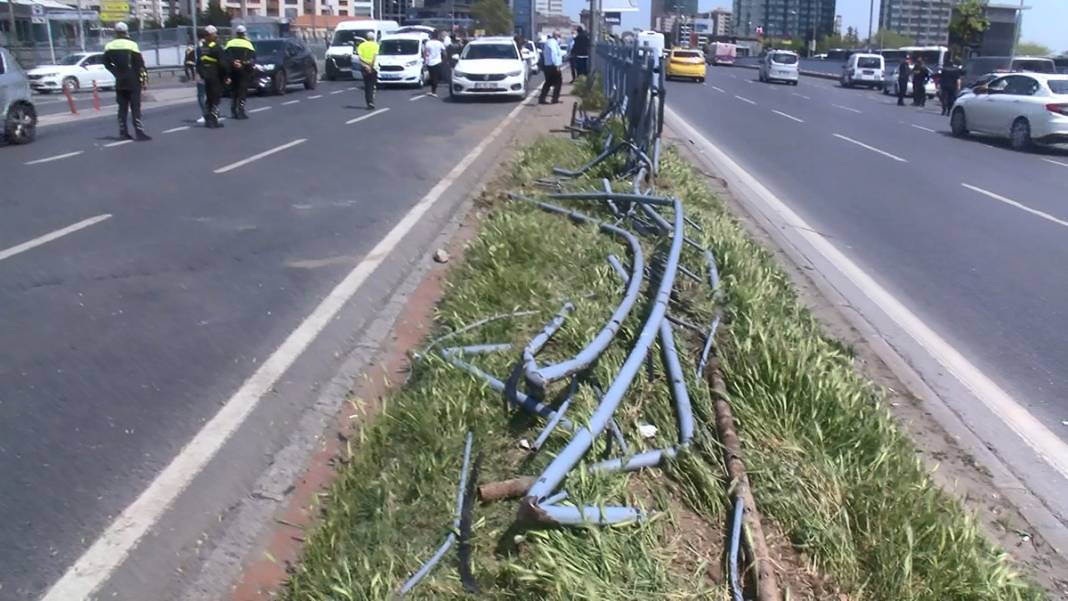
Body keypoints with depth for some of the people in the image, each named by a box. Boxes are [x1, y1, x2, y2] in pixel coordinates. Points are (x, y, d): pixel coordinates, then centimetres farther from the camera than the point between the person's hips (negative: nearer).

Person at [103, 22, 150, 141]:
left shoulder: (109, 46, 5)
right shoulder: (131, 44, -9)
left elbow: (107, 63, 9)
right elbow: (140, 63, -10)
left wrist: (117, 73, 15)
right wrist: (142, 77, -2)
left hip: (119, 81, 4)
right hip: (133, 80, -4)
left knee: (122, 107, 12)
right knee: (135, 107, -5)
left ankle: (123, 132, 12)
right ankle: (139, 132, -12)